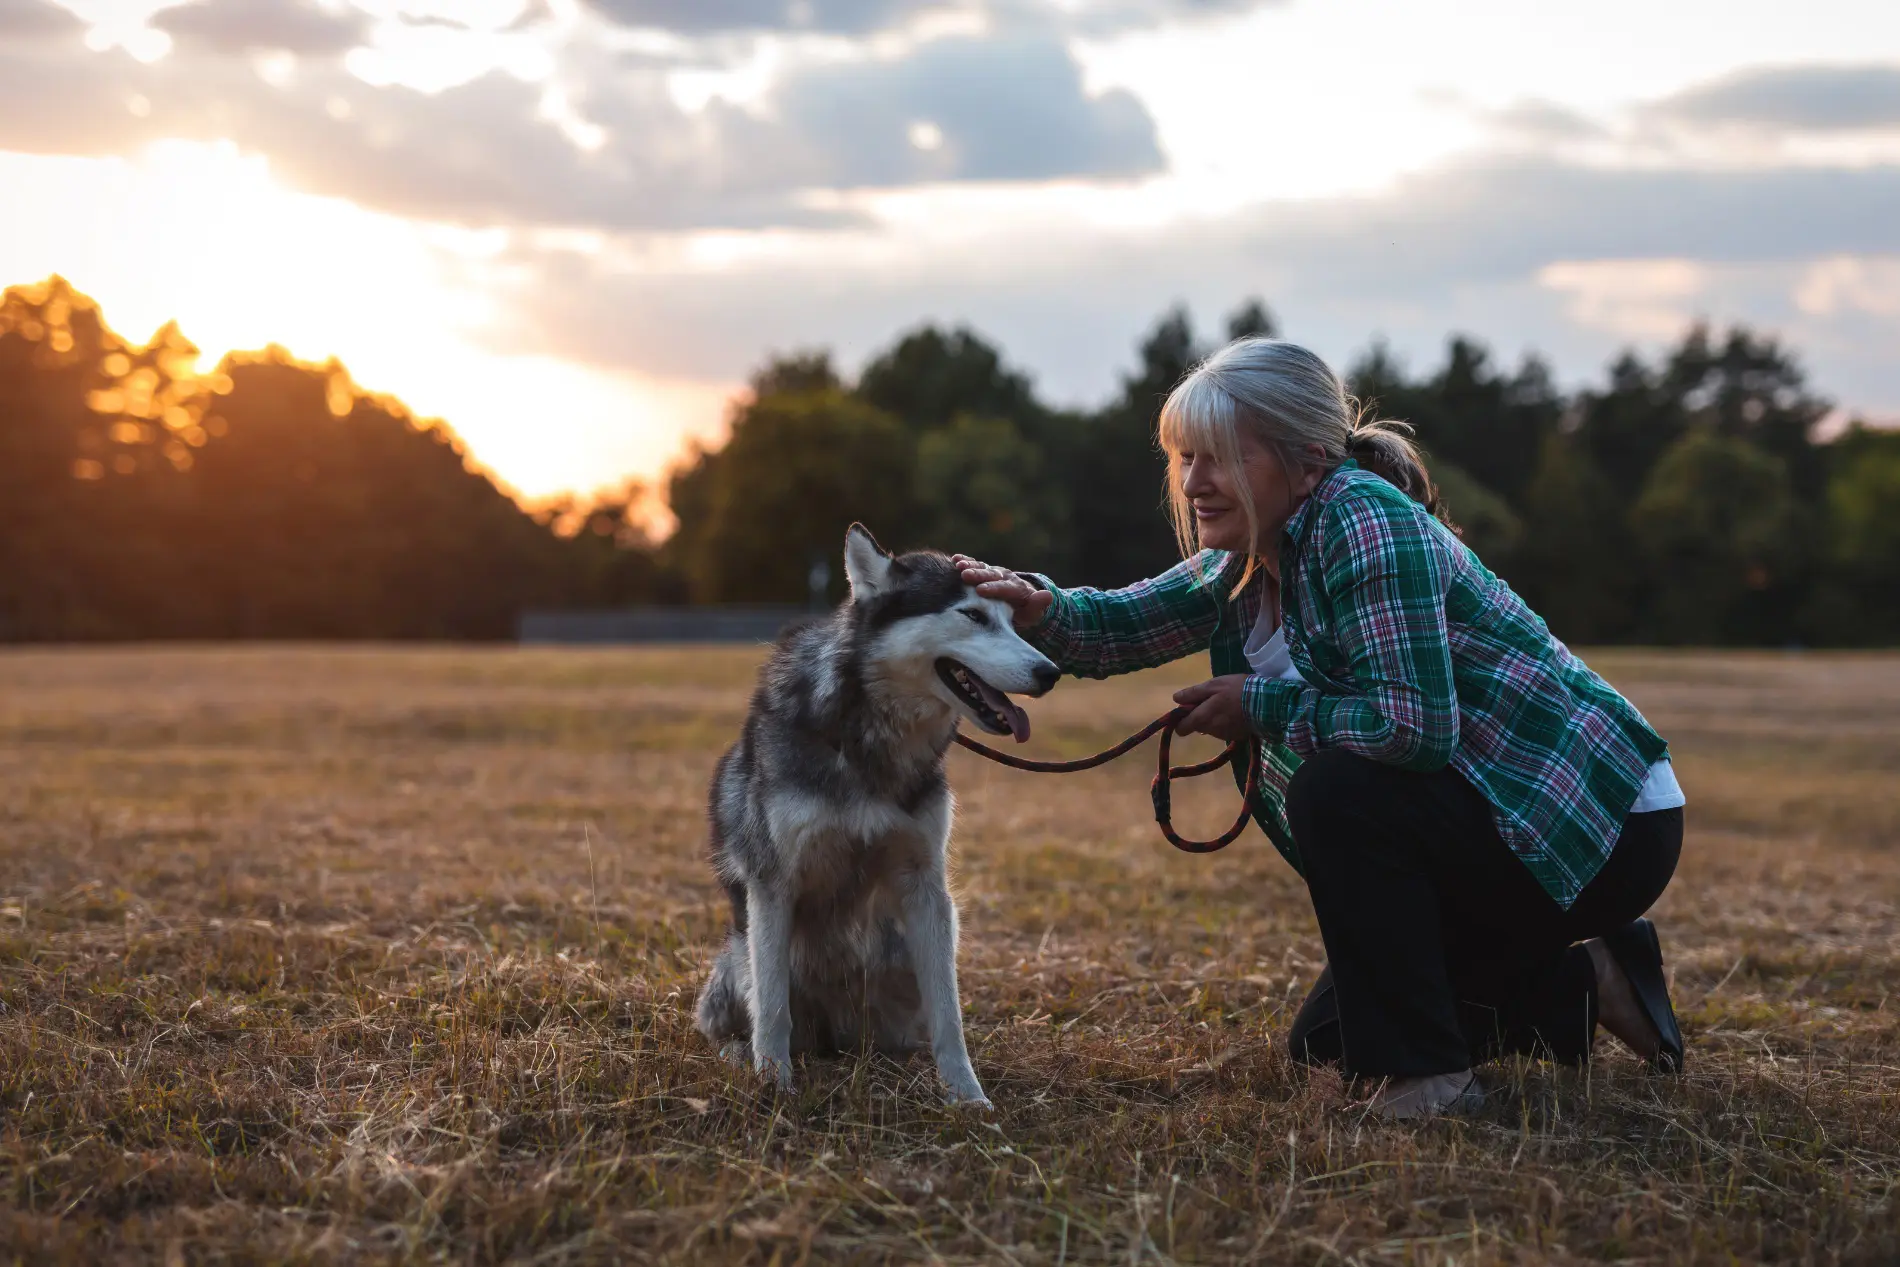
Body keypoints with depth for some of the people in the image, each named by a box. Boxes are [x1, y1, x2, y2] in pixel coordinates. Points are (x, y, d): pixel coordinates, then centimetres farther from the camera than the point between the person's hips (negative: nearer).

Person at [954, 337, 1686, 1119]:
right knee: (1324, 1045, 14)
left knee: (1334, 791, -31)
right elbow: (1118, 629, 2)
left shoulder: (1366, 521, -24)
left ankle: (1424, 1072, -18)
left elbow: (1416, 724, -32)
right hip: (1488, 827, 10)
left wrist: (1263, 706, -21)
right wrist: (1036, 606, -18)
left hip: (1601, 824, -10)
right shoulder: (1250, 562, 4)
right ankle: (1583, 989, 22)